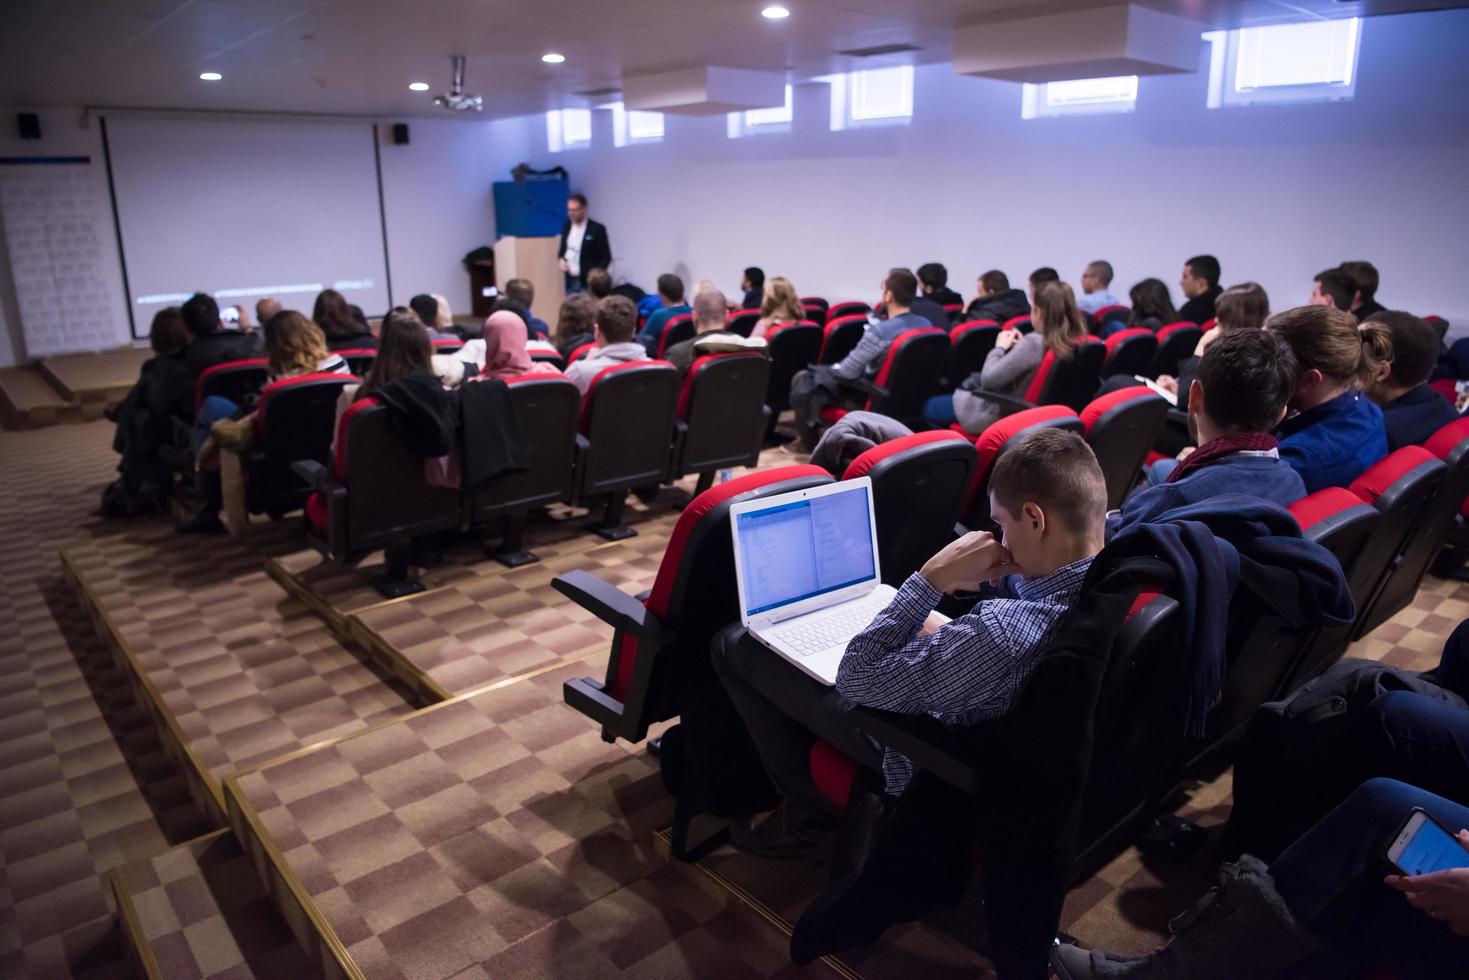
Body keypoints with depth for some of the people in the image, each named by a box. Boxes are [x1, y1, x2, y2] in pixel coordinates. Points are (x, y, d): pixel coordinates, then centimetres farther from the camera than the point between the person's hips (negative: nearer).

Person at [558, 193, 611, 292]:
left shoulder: (597, 229, -8)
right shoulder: (566, 227, 10)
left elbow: (606, 257, -7)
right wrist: (562, 260, -1)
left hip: (587, 281, -5)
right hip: (569, 280, 5)